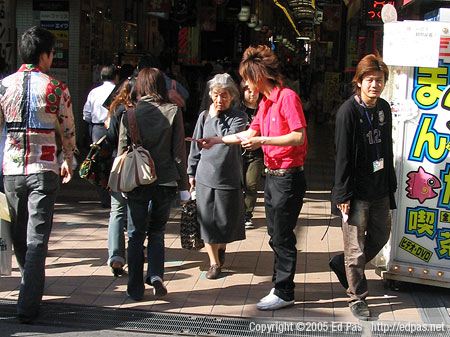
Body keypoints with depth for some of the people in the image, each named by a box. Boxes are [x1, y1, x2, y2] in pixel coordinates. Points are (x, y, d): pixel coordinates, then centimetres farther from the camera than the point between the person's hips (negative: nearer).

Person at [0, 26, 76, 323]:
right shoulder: (56, 88, -4)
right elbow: (68, 130, 4)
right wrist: (69, 161, 21)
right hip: (44, 169, -3)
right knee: (38, 236, -3)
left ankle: (31, 283, 38)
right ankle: (28, 304, -8)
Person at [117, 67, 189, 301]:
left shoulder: (129, 115, -4)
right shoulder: (173, 112, -5)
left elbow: (122, 151, -2)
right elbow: (179, 151, -4)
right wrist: (183, 185, 2)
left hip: (137, 182, -1)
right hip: (165, 182, 1)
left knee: (136, 235, 10)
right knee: (157, 232, 18)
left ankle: (136, 289, 11)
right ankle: (156, 275, 0)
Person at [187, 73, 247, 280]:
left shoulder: (238, 117, -3)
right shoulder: (204, 116, 5)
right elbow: (196, 145, 12)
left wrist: (216, 117, -12)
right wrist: (191, 172, 12)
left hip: (229, 177, -2)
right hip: (205, 176, 2)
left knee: (227, 220, 8)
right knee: (207, 221, 3)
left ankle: (221, 247, 38)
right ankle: (214, 262, 14)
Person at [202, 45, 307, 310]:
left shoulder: (287, 97, -14)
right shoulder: (265, 101, 13)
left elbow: (299, 137, -22)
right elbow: (251, 133, 22)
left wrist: (262, 141, -23)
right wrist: (218, 140, 21)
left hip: (288, 177, -9)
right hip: (272, 176, 9)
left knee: (283, 237, -2)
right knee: (276, 236, 15)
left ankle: (284, 293, 8)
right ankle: (281, 285, 27)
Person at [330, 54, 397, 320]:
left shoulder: (384, 108, 6)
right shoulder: (348, 111, -14)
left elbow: (387, 149, 13)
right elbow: (343, 156, -15)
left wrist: (391, 184, 14)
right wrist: (343, 194, -15)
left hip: (380, 188, 7)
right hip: (358, 191, -7)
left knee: (381, 236, 19)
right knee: (356, 247, 4)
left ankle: (342, 264, 40)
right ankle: (358, 298, 19)